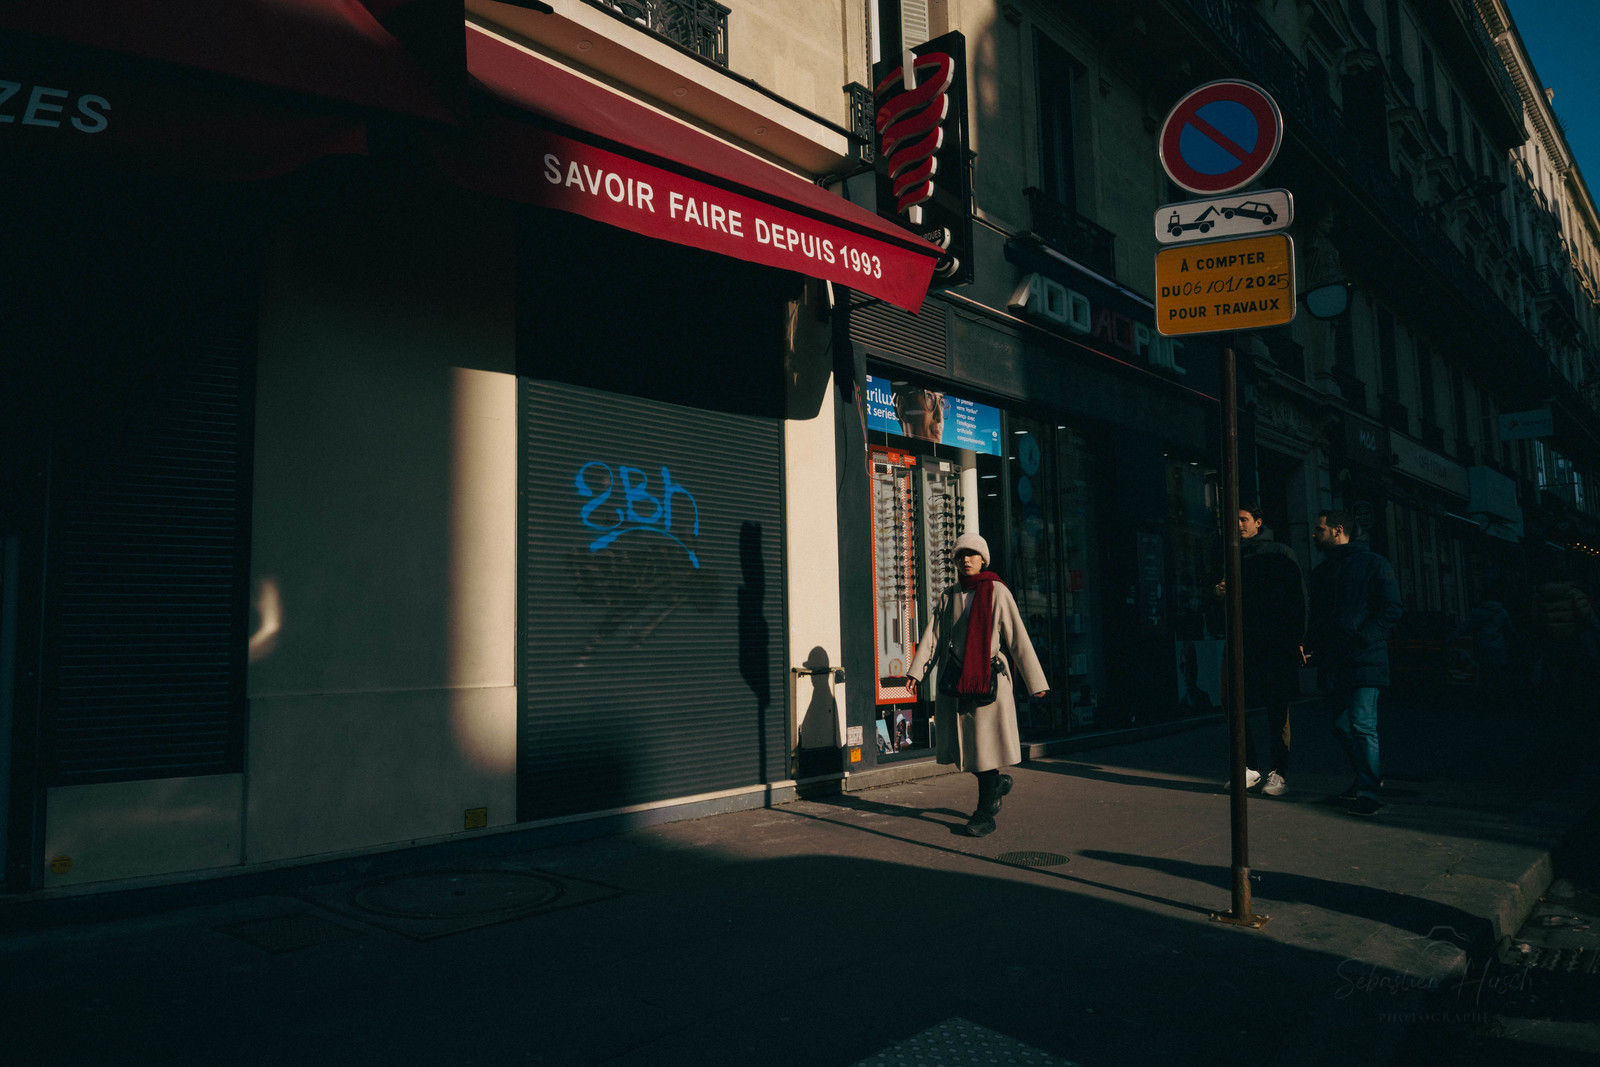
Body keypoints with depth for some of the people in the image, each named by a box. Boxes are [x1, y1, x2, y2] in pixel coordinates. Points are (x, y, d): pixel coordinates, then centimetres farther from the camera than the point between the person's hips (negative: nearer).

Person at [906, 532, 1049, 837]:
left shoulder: (996, 592, -1)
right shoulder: (948, 596, 12)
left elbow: (1018, 638, -3)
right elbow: (933, 636, 3)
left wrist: (1035, 681, -6)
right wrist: (916, 670, -11)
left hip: (987, 678, -5)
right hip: (953, 680, 5)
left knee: (985, 742, -3)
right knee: (961, 742, 6)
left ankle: (985, 815, 7)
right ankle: (998, 782, 33)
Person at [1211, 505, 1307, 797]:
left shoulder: (1280, 554, 3)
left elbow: (1298, 597, 0)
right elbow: (1217, 589, 23)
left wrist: (1297, 639, -7)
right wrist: (1217, 589, -3)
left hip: (1275, 642, -4)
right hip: (1241, 640, 4)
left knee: (1277, 707, 1)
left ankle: (1278, 772, 8)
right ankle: (1250, 768, 11)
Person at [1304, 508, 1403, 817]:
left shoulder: (1373, 564, -1)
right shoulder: (1321, 572, 19)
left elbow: (1391, 610, -7)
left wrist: (1363, 638, -18)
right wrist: (1311, 645, 8)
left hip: (1364, 660, -7)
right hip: (1332, 662, 7)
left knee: (1362, 725, -12)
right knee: (1343, 726, 10)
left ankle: (1367, 791, -9)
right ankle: (1364, 779, 25)